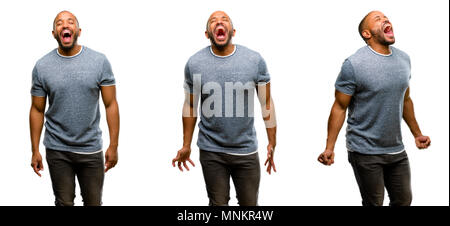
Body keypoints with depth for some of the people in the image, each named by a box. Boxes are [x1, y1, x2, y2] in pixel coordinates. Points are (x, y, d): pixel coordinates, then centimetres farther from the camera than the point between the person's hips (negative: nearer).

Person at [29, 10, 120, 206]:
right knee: (64, 202, 11)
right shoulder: (42, 66, -3)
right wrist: (35, 151, 1)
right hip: (57, 151, 0)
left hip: (91, 149, 0)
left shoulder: (100, 61, -5)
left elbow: (111, 104, -4)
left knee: (93, 202, 11)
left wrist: (114, 146, -6)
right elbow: (37, 110, 2)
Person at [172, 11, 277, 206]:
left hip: (246, 151, 0)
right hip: (211, 151, 0)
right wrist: (186, 145, 7)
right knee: (218, 203, 11)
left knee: (249, 204, 11)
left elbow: (266, 103, -1)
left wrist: (272, 143, -1)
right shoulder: (194, 63, -5)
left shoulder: (254, 60, -7)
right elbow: (190, 105, 4)